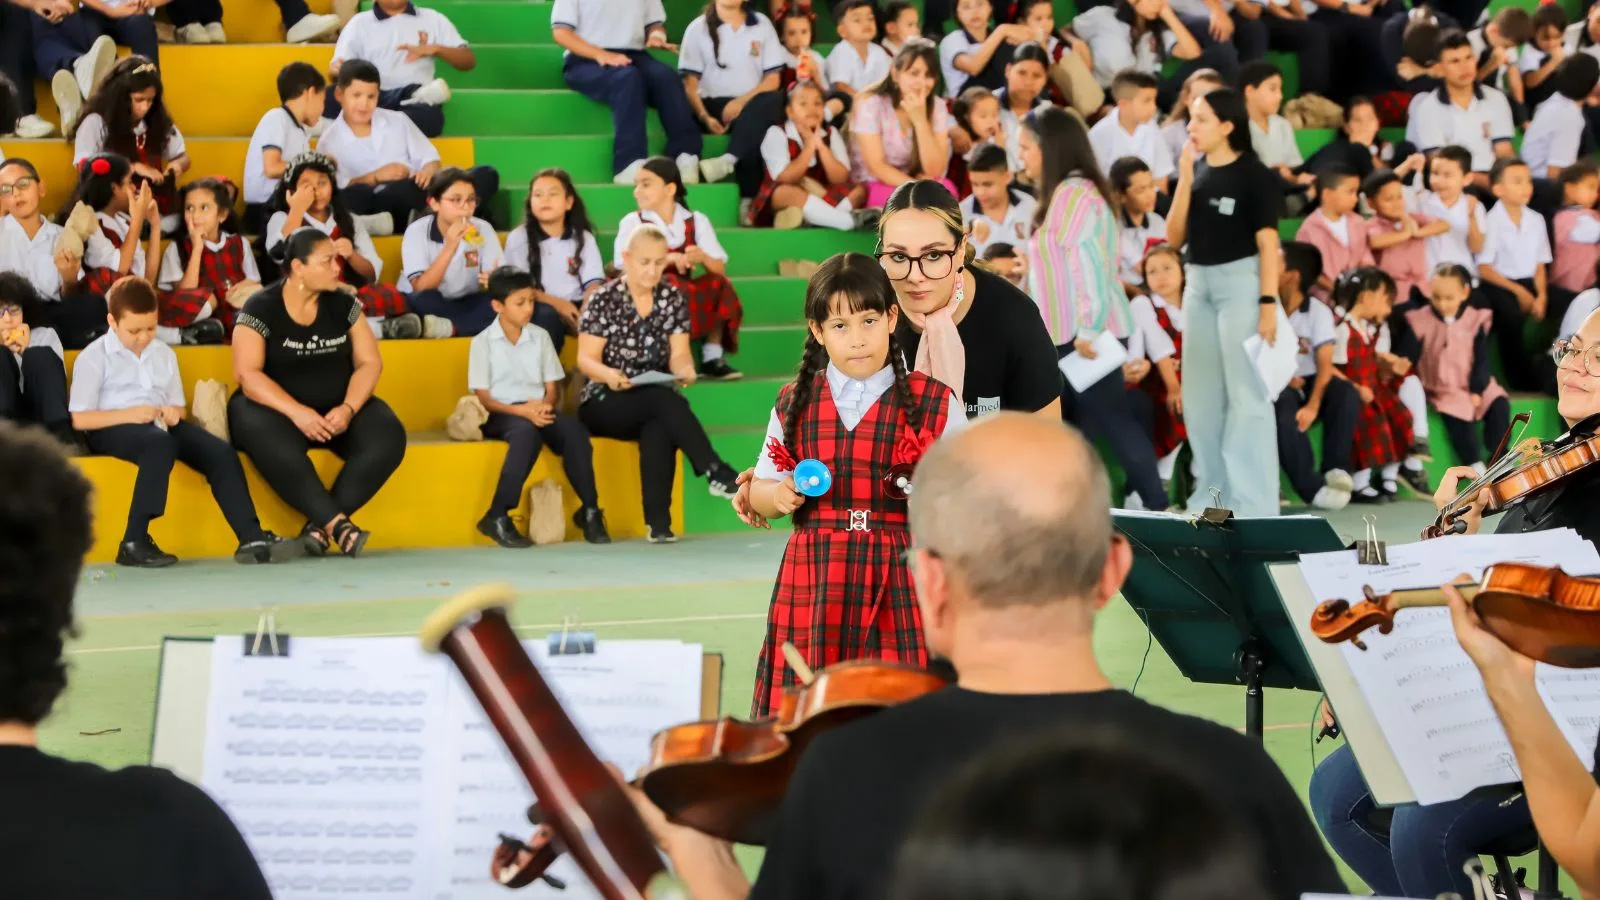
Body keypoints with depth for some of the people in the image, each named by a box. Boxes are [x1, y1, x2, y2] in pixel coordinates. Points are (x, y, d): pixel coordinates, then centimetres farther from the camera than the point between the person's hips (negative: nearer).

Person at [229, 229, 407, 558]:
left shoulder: (343, 305, 5)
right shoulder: (261, 309, -8)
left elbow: (369, 362, 2)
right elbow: (248, 374, -15)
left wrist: (348, 409, -17)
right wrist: (296, 411, -27)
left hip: (336, 409, 4)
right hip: (275, 409, -4)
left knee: (387, 437, -25)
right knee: (275, 446, -40)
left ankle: (319, 526, -27)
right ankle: (338, 524, -37)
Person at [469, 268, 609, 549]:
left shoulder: (540, 337, 11)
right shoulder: (483, 342, 0)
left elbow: (553, 388, 11)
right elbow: (482, 397, -5)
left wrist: (546, 406, -13)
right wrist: (520, 410, -21)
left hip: (538, 410, 4)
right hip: (502, 414, -4)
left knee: (574, 429, -29)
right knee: (527, 431, -39)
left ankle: (590, 510, -20)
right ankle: (498, 517, -34)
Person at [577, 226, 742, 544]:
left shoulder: (673, 299, 8)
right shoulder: (603, 301, -3)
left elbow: (678, 354, 2)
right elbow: (586, 360, -7)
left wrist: (685, 370, -23)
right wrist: (608, 374, -30)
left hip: (654, 403, 2)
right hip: (604, 404, -2)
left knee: (658, 429, -36)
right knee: (666, 401, -34)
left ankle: (658, 521, -41)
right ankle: (715, 471, -37)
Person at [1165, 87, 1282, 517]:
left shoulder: (1254, 175, -8)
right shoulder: (1198, 175, 10)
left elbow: (1268, 243, -11)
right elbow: (1174, 237, 3)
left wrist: (1268, 303, -17)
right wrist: (1184, 178, -6)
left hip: (1241, 283, -7)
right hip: (1199, 285, 7)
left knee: (1247, 396, -6)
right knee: (1201, 398, 11)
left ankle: (1253, 506, -3)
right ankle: (1211, 498, 20)